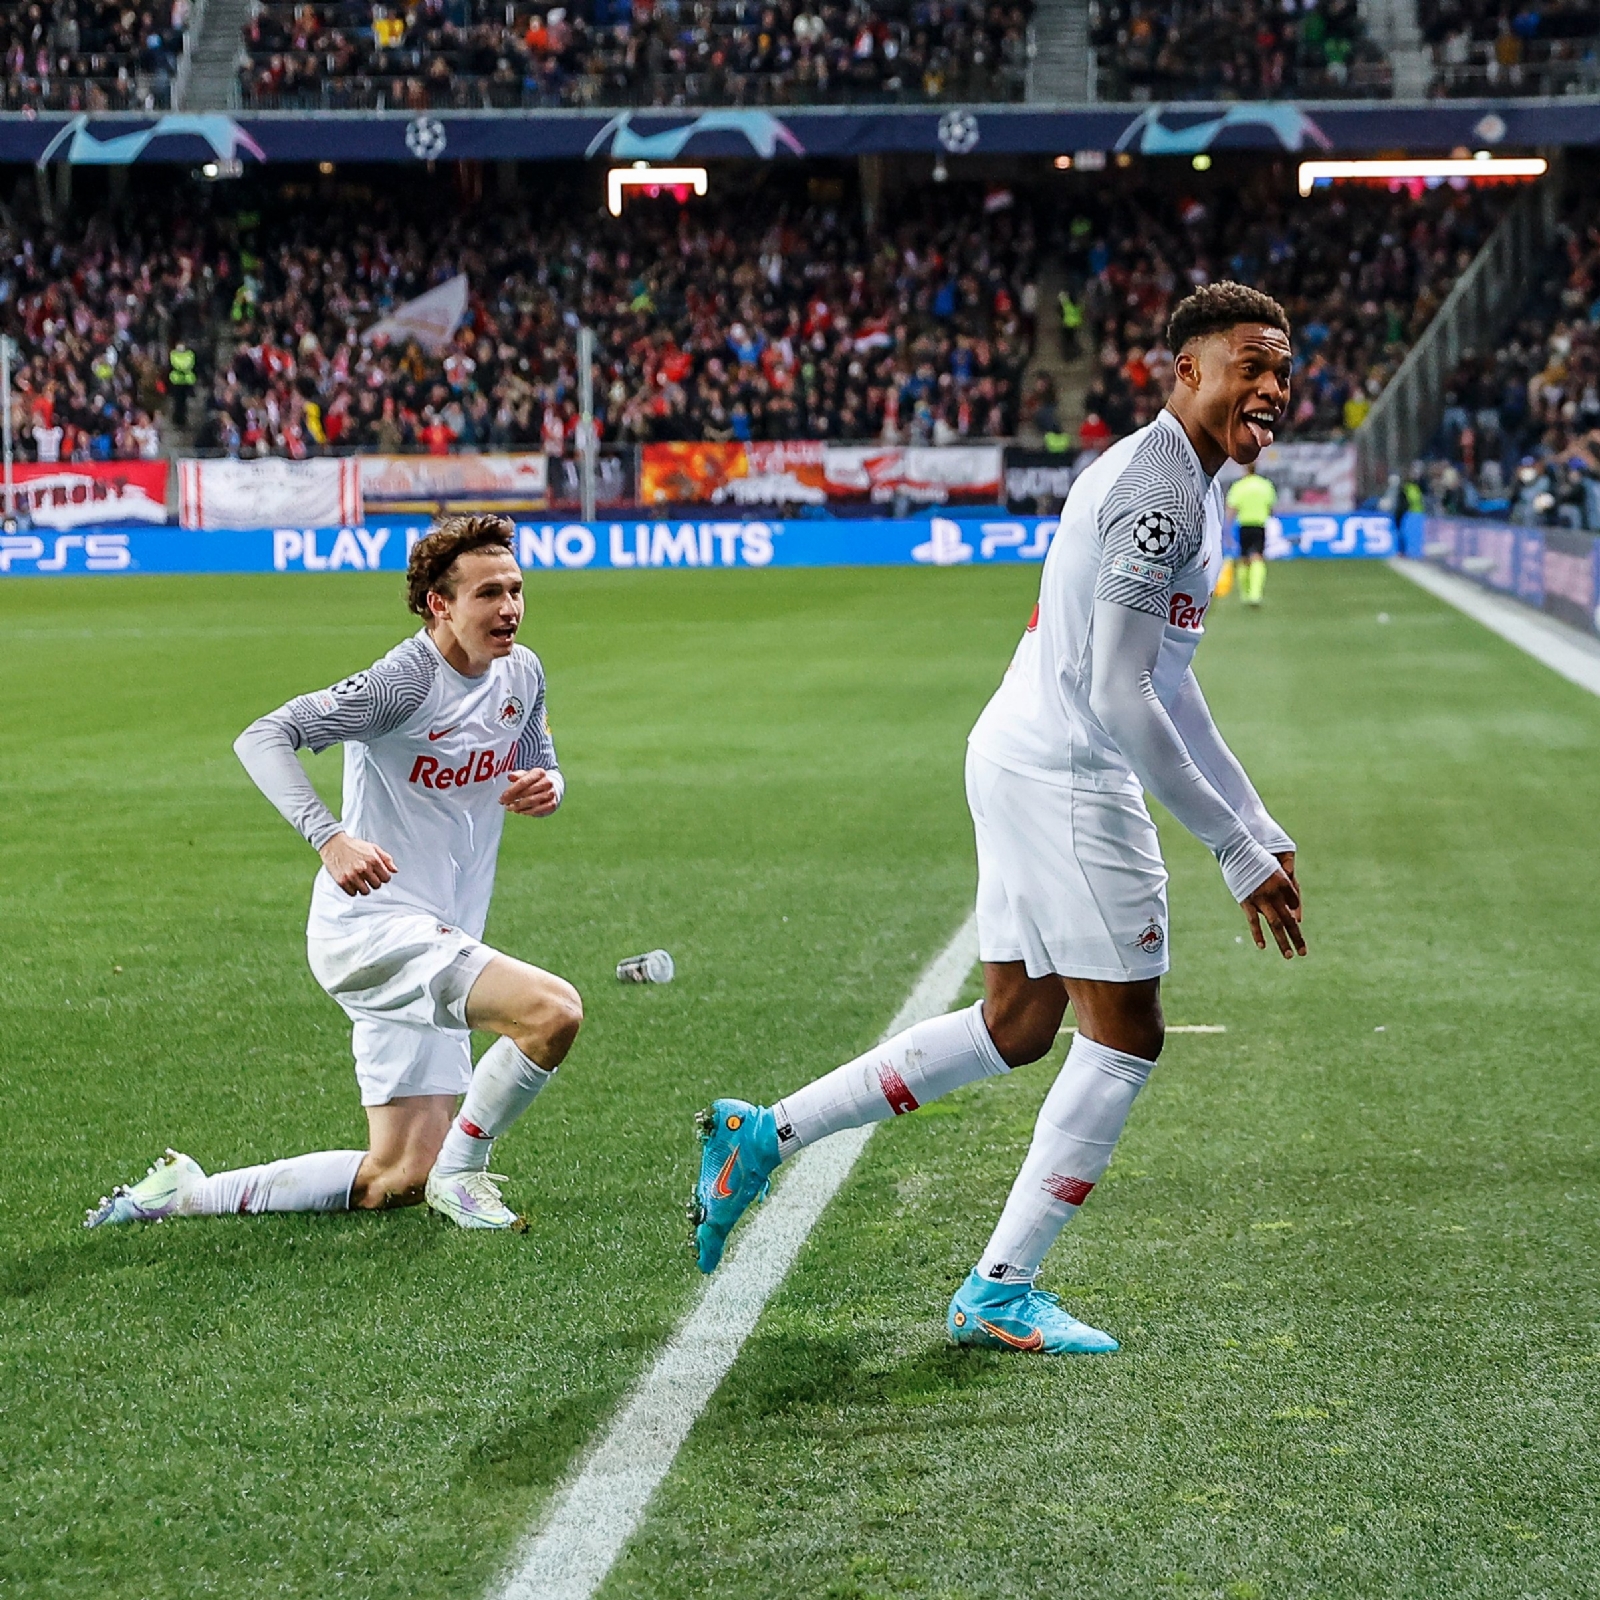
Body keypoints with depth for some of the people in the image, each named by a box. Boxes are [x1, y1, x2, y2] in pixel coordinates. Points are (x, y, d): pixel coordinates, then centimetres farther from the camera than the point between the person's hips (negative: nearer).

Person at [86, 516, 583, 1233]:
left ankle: (187, 1193, 21)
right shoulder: (406, 680, -18)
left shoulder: (522, 671, 6)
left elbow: (540, 768, 22)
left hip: (435, 943, 9)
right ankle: (461, 1171, -6)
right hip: (371, 926, -9)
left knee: (397, 1179, 9)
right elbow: (263, 738, -22)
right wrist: (331, 837, -37)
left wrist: (546, 786, -4)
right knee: (553, 1009, -29)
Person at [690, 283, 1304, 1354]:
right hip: (1067, 774, -10)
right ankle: (1000, 1292, 5)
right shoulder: (1160, 487, -17)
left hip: (1024, 762, 10)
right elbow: (1115, 691, -22)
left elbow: (1166, 683, 25)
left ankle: (764, 1135, 20)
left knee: (1014, 1026, 16)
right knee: (1124, 1034, -2)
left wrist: (1261, 827, 22)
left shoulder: (1187, 483, 17)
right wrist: (1235, 846, -20)